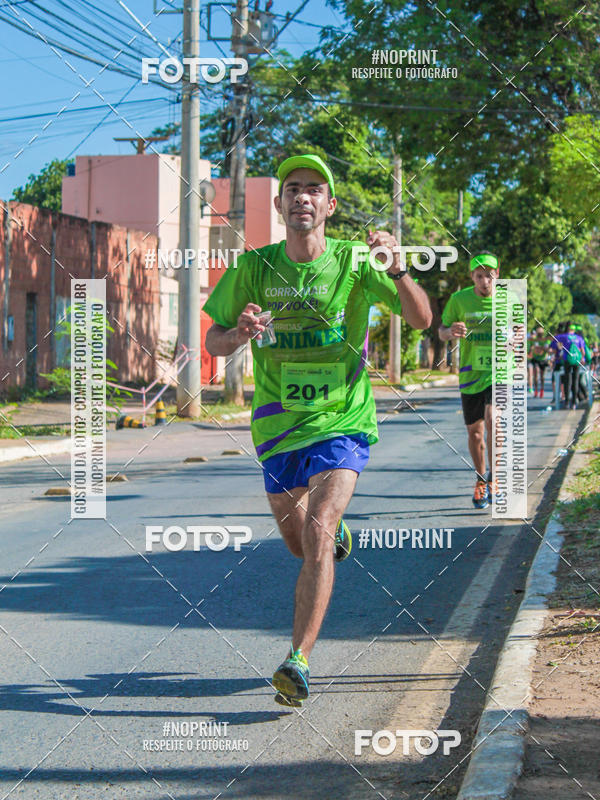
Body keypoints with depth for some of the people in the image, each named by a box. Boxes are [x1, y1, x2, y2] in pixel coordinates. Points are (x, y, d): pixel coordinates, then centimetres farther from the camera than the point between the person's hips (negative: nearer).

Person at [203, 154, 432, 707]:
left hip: (342, 421, -3)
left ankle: (298, 662, -17)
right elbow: (214, 342, 3)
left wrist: (397, 270, -33)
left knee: (317, 535, -21)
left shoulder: (353, 262, -8)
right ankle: (336, 531, 53)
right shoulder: (254, 268, -3)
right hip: (277, 426, 3)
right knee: (301, 544, 15)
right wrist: (239, 334, -21)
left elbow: (421, 319, -14)